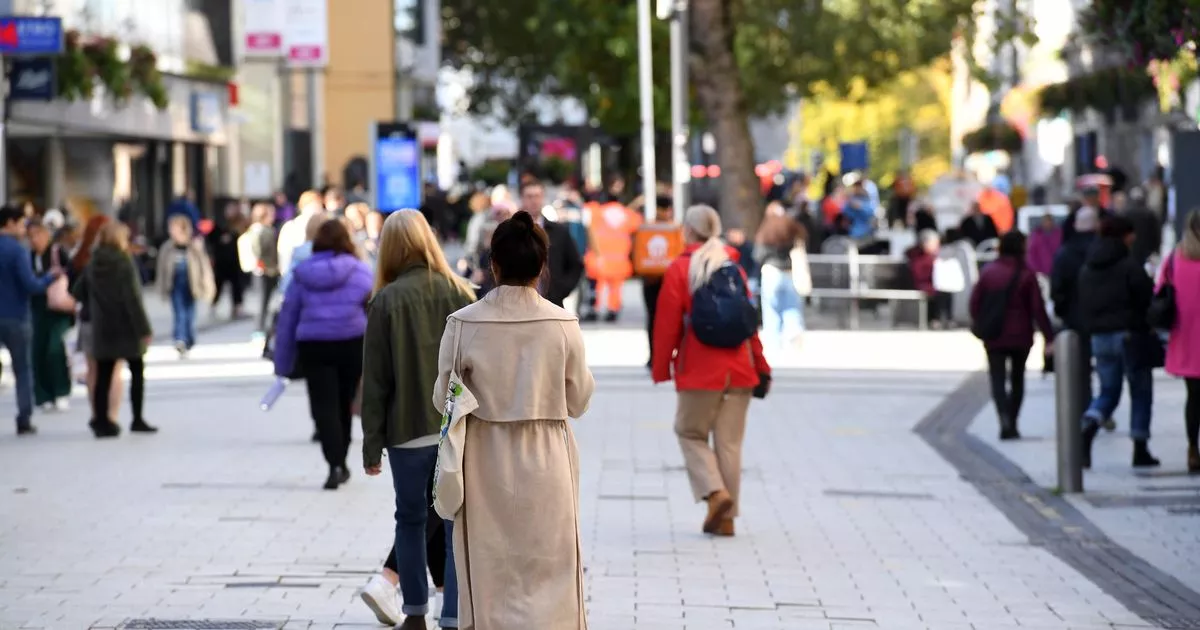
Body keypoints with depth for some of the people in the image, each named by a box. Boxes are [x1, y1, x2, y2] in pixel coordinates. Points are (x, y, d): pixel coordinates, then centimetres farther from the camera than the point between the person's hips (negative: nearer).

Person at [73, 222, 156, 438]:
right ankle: (137, 420, 10)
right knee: (137, 372, 9)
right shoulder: (124, 263, -14)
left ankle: (101, 421, 5)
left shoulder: (93, 265, 3)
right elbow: (133, 298, -18)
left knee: (103, 376, 7)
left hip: (102, 330, 5)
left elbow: (78, 293, 8)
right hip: (126, 329, -5)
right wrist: (144, 328, -16)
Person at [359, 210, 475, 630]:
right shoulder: (458, 292, 0)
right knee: (457, 524, 3)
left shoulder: (387, 301, -5)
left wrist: (372, 443, 0)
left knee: (412, 519, 15)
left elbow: (376, 378, -5)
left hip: (409, 429, -1)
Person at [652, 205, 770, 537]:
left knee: (690, 432, 10)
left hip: (699, 370, -4)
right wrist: (760, 366, 15)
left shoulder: (679, 269, -4)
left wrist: (661, 368, 2)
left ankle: (715, 491, -12)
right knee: (730, 441, 7)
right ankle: (726, 517, 7)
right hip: (739, 369, 4)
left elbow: (667, 323, -5)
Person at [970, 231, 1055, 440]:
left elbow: (975, 303, 0)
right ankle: (1012, 424, 18)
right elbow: (1038, 308, -10)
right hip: (1021, 336, 0)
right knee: (1017, 379, 17)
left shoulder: (988, 272, -2)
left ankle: (1005, 420, -24)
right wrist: (1049, 337, -7)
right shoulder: (1026, 274, -8)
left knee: (998, 381, -2)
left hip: (994, 337, 0)